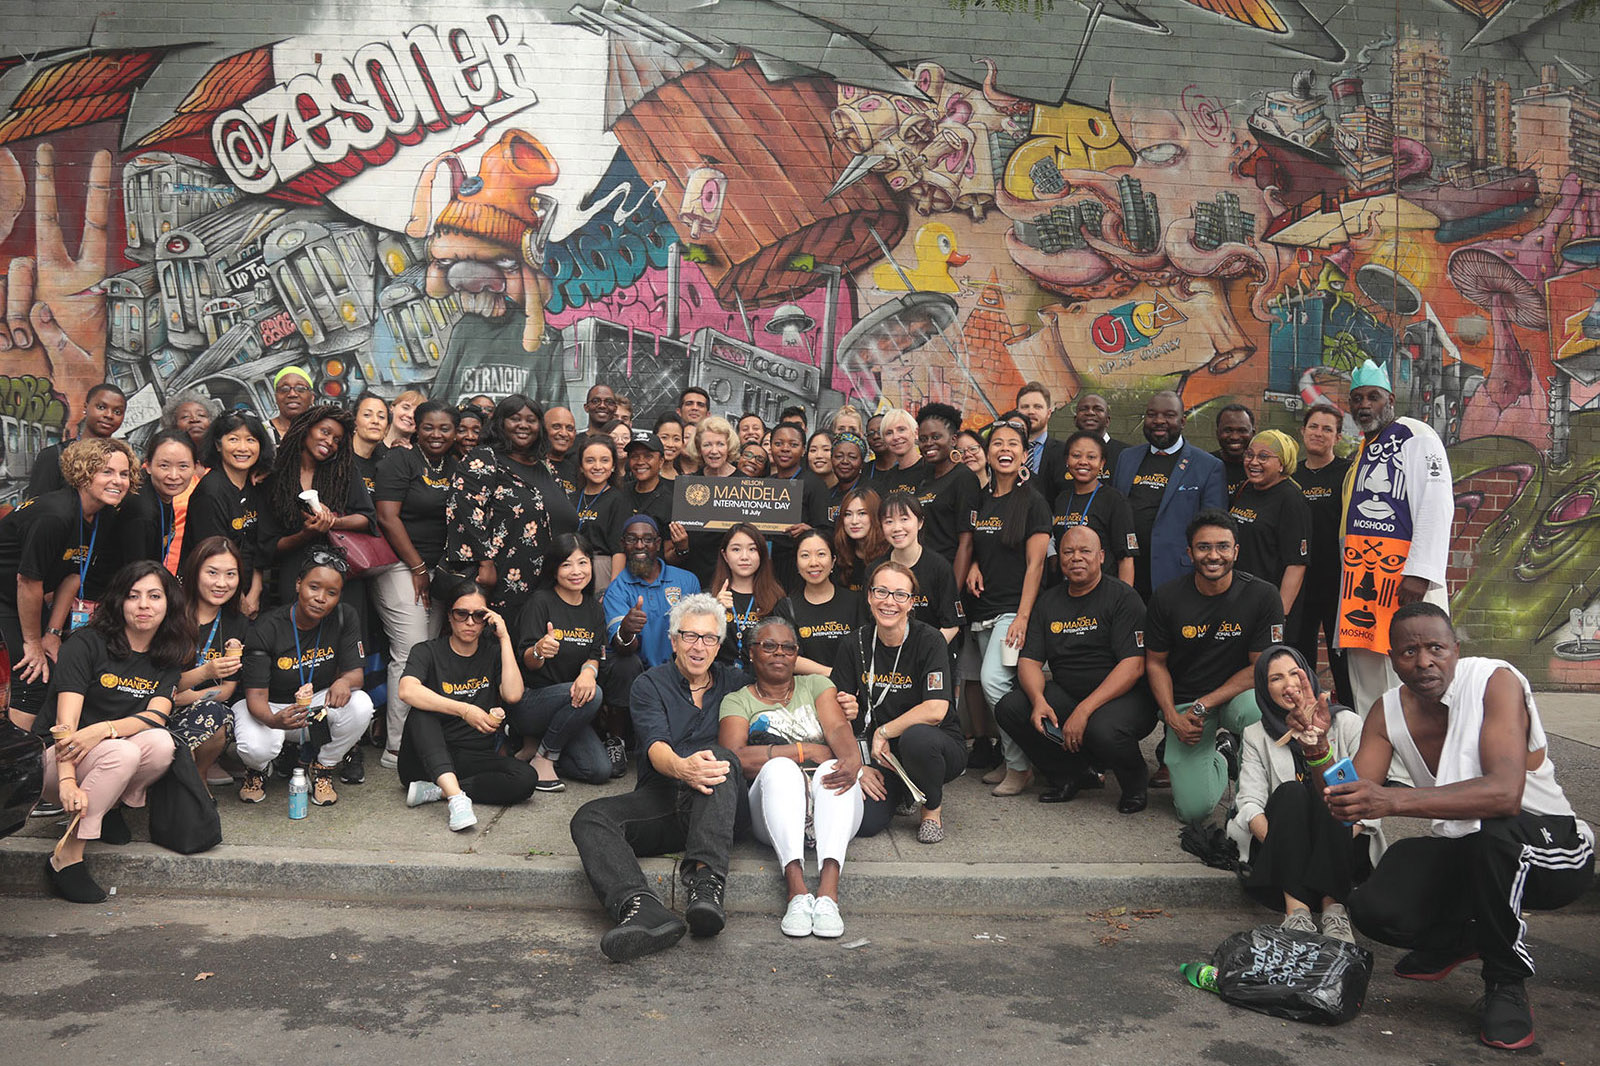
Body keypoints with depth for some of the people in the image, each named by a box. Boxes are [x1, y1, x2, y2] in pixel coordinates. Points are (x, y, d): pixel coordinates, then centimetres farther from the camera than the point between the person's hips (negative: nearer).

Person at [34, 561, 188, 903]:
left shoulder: (167, 657, 3)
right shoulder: (87, 643, -11)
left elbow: (157, 715, -12)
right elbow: (66, 720, -19)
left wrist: (104, 730, -32)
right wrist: (67, 781, -33)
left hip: (109, 754, 3)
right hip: (55, 759, -3)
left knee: (161, 743, -29)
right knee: (123, 753, -35)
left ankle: (109, 805, -2)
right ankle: (66, 858, -23)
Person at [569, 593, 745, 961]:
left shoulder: (735, 682, 18)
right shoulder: (651, 684, 10)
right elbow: (655, 746, -9)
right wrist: (681, 767, -31)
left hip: (717, 805, 0)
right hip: (660, 799, 0)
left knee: (717, 755, -31)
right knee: (590, 817, -25)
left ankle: (706, 882, -46)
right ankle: (645, 912, -52)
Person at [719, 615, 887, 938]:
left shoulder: (816, 684, 21)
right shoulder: (737, 701, 15)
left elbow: (839, 729, 1)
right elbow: (736, 757, -5)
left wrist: (852, 759, -24)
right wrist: (807, 751, -10)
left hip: (828, 803, 2)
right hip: (774, 806, -1)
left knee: (836, 770, -32)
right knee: (779, 767, -33)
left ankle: (828, 891, -49)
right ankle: (797, 891, -48)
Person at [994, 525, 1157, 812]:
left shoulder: (1122, 596, -8)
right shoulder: (1049, 601, 9)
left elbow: (1133, 666, -17)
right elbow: (1029, 661, 5)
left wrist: (1084, 710, -26)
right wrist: (1039, 699, -18)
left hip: (1124, 696, -5)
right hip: (1065, 695, 6)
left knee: (1102, 729, -37)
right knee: (1010, 708, -15)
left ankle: (1136, 783, 0)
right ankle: (1074, 776, 3)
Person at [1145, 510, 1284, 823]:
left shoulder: (1262, 595, -10)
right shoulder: (1167, 597, -6)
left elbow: (1262, 668, -8)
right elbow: (1155, 662, 5)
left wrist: (1203, 706, -14)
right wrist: (1172, 717, -10)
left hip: (1237, 695, 0)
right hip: (1184, 705, 0)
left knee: (1257, 709, -40)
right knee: (1194, 808, -17)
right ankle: (1221, 753, 18)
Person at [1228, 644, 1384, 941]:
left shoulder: (1348, 723, 6)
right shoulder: (1255, 736, 10)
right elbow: (1249, 803, -3)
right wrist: (1279, 844, -23)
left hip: (1347, 846, -1)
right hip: (1279, 850, 1)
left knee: (1326, 795, -29)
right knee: (1289, 792, -28)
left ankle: (1333, 908, -41)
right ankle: (1296, 912, -43)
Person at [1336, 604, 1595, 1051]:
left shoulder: (1497, 681, -22)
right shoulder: (1388, 712, -4)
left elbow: (1505, 793, -38)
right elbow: (1350, 808, -11)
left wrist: (1393, 801, -48)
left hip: (1554, 846, -5)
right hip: (1461, 852, 5)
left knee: (1494, 831, -39)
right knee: (1373, 910, -20)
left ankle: (1506, 982, -13)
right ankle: (1458, 937, 17)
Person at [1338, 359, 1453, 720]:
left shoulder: (1417, 438, -3)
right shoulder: (1360, 451, 21)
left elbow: (1437, 506, -14)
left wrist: (1420, 572, -22)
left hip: (1404, 577, -8)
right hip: (1359, 579, 8)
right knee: (1365, 684, 11)